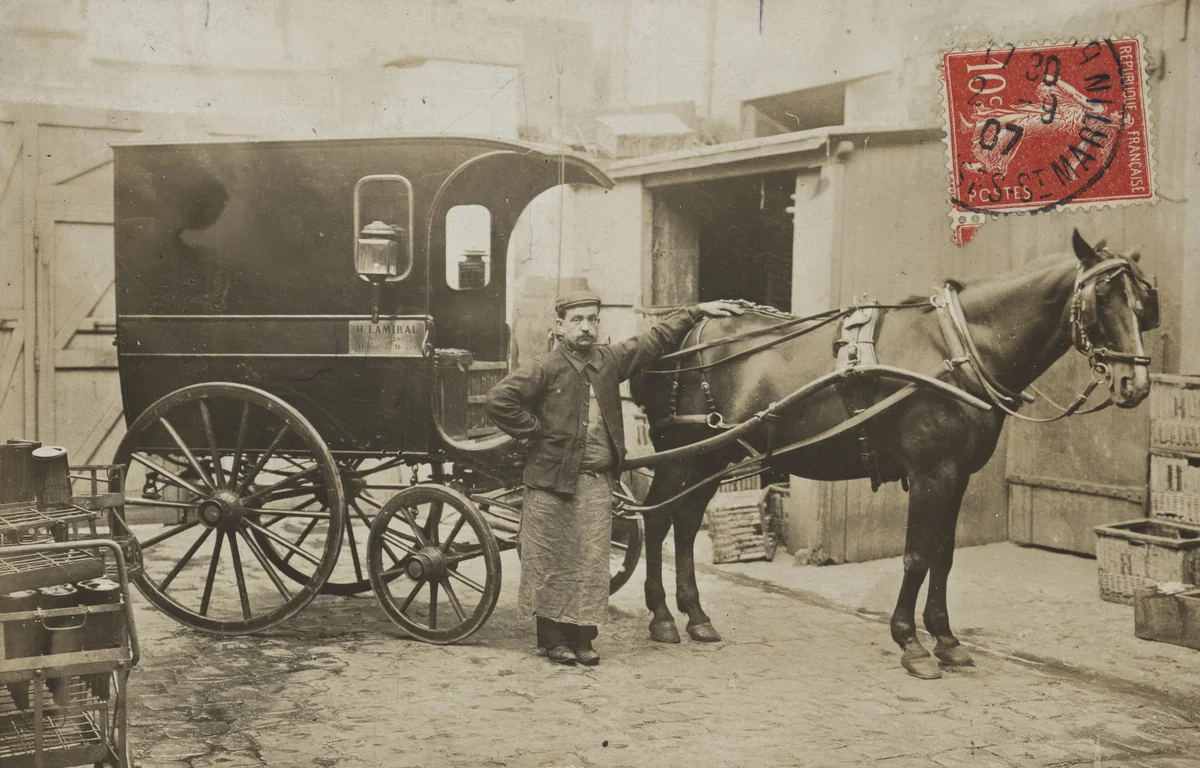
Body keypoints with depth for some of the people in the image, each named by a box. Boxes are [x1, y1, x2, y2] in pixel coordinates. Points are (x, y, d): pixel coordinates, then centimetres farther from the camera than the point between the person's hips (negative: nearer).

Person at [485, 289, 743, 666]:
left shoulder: (610, 359, 9)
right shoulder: (545, 368, -8)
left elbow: (656, 340, 17)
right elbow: (499, 398, -14)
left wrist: (696, 312, 16)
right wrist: (535, 429, -11)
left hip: (598, 482, 5)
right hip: (553, 481, -4)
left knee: (592, 564, 5)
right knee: (552, 564, 4)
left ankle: (583, 637, 15)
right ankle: (552, 639, 15)